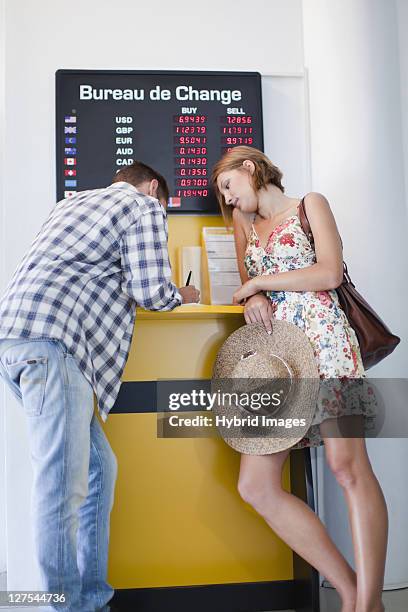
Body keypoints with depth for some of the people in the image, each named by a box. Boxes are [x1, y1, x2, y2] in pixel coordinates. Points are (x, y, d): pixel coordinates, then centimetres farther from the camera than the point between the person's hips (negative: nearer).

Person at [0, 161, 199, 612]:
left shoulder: (74, 202, 32)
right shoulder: (145, 206, 7)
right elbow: (151, 291, -4)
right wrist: (182, 296, 16)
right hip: (49, 342, -9)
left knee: (98, 468, 11)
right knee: (63, 485, -8)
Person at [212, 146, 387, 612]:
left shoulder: (309, 204, 10)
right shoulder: (244, 219, 27)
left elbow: (330, 273, -2)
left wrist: (258, 282, 1)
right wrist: (252, 297, 2)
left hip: (321, 337, -5)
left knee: (347, 465, -21)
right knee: (255, 486, -6)